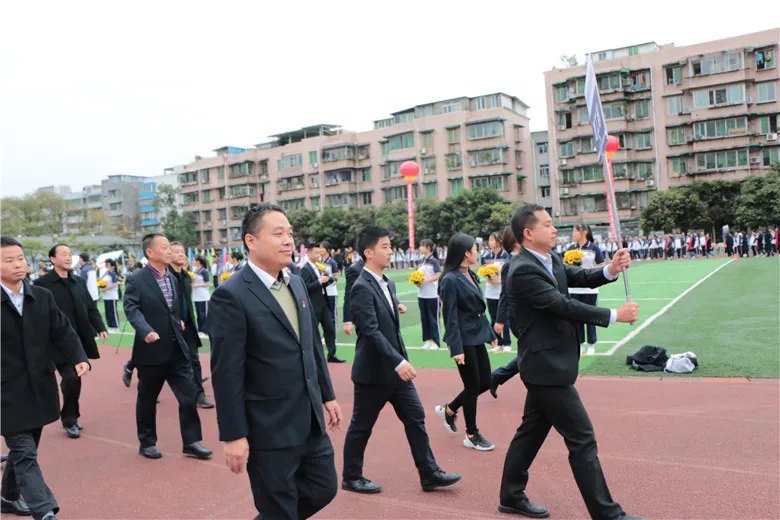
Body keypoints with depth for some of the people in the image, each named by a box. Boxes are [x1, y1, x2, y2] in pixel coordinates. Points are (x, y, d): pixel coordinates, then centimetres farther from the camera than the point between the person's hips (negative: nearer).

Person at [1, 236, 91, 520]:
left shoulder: (42, 296, 3)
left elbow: (62, 331, 1)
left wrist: (79, 358, -16)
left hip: (38, 387, 5)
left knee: (24, 449, 20)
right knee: (24, 452, -6)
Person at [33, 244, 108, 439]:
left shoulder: (79, 282, 12)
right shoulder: (42, 283, -6)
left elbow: (91, 308, 11)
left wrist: (100, 328, -2)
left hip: (79, 340, 5)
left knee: (75, 379, 11)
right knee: (71, 378, -11)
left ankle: (70, 418, 28)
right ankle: (69, 420, 8)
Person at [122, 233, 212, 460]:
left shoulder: (174, 278, 10)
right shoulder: (136, 280, -10)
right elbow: (131, 309, -20)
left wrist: (179, 321, 11)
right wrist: (146, 331, -32)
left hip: (177, 349, 5)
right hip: (151, 350, -5)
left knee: (189, 396, 2)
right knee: (147, 399, 11)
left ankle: (191, 442, 12)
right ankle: (147, 442, 28)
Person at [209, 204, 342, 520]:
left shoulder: (296, 284, 7)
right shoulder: (232, 295, -17)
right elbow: (227, 373, -17)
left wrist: (327, 395, 15)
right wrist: (233, 435, -16)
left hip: (310, 421, 7)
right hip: (269, 429, -7)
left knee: (323, 489, 19)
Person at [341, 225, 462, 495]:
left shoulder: (388, 283, 9)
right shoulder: (362, 288, -20)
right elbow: (371, 331, -27)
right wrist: (398, 362, -30)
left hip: (395, 368, 8)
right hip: (373, 371, -8)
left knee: (416, 418, 10)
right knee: (361, 426, 8)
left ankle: (430, 474, 19)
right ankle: (351, 477, 25)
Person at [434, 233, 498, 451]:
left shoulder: (471, 275, 9)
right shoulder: (451, 280, -17)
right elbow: (450, 317, -18)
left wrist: (491, 333, 18)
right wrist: (456, 349, -20)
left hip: (477, 337, 8)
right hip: (464, 340, -8)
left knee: (485, 383, 13)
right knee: (473, 386, 2)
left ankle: (449, 410, 31)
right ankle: (472, 436, 19)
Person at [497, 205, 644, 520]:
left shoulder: (550, 260, 9)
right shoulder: (523, 270, -21)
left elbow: (581, 278, 5)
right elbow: (562, 305, -23)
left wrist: (611, 269, -15)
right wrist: (614, 316, -18)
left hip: (547, 363, 10)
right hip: (547, 366, -10)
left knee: (532, 431, 18)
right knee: (582, 438, -2)